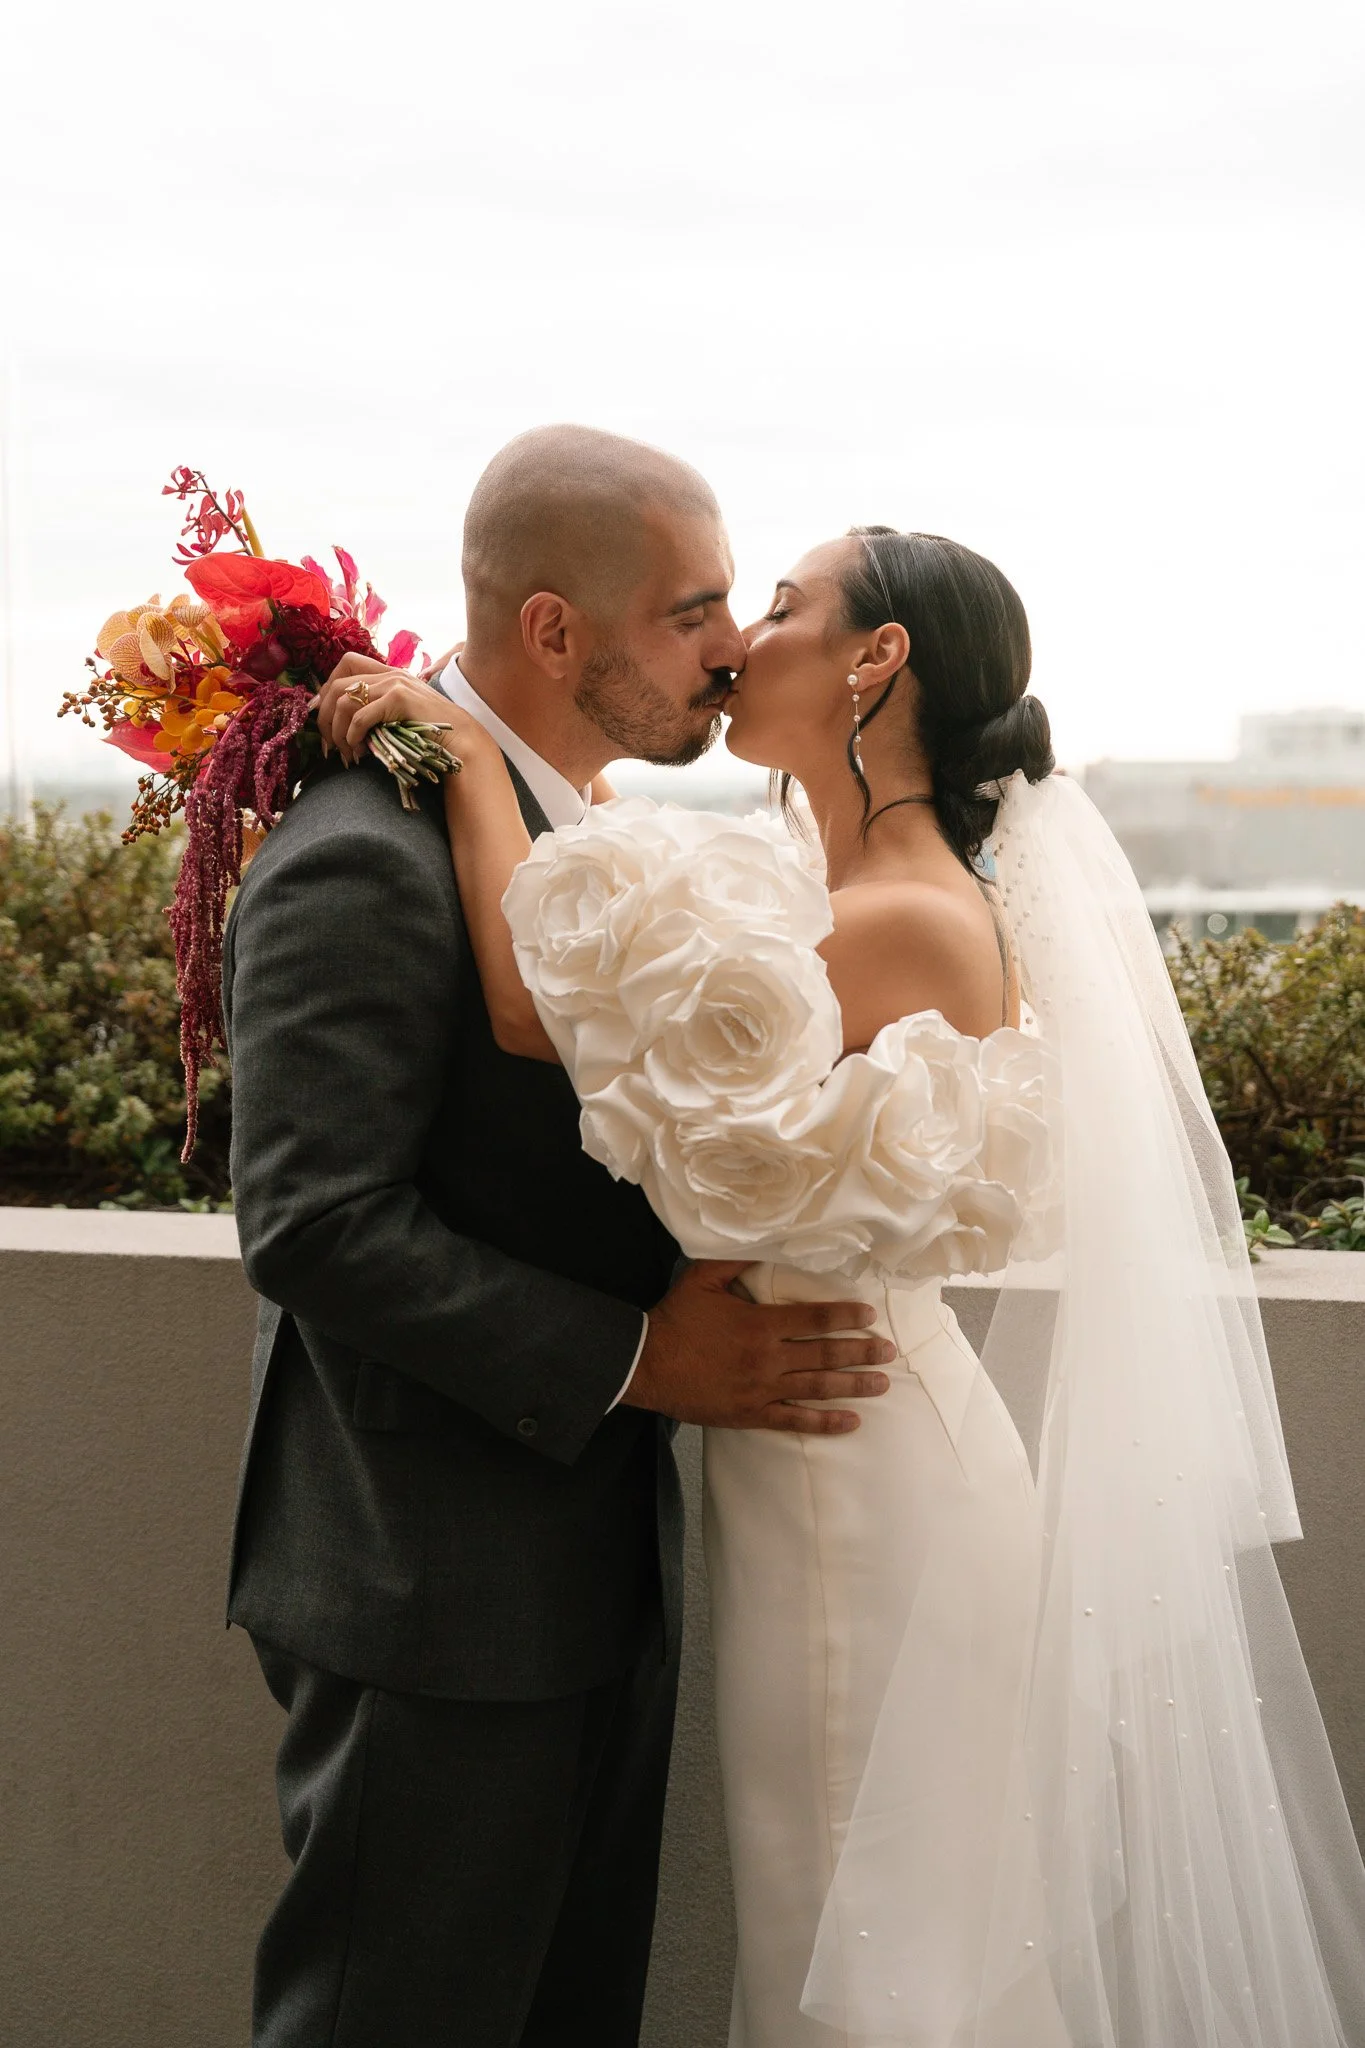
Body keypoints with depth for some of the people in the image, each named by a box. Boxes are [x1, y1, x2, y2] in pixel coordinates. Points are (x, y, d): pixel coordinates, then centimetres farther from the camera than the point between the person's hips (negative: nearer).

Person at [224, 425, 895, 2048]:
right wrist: (636, 1358, -25)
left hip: (596, 1576, 9)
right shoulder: (366, 863, -20)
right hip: (440, 1603, -9)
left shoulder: (562, 825, 11)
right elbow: (315, 1227, -26)